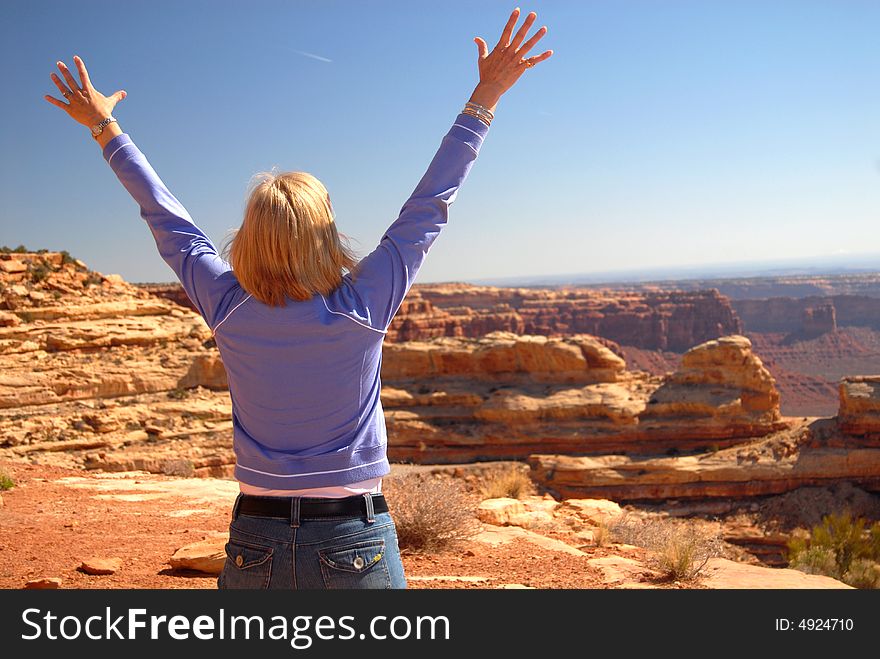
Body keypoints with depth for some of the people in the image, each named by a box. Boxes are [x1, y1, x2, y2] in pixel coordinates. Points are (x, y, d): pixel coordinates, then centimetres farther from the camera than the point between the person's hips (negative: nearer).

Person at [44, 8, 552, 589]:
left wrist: (104, 128, 19)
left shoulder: (229, 309, -8)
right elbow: (431, 202, -8)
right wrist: (485, 98, 0)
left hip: (255, 547, 3)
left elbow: (165, 215, 5)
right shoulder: (364, 308, -13)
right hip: (356, 545, -2)